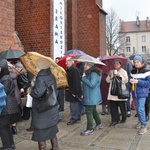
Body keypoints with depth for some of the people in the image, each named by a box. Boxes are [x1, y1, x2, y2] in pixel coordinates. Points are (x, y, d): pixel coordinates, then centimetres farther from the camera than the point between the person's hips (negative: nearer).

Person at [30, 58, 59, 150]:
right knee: (52, 130, 22)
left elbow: (37, 93, -30)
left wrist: (31, 90, -8)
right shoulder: (51, 76, 4)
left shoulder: (41, 78, -21)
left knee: (41, 132, 7)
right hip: (52, 109, 9)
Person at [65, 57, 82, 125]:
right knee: (76, 104, 16)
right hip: (70, 90, 9)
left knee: (74, 104, -2)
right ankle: (77, 116, 26)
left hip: (74, 91, -9)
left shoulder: (74, 70, -17)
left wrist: (74, 91, -23)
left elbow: (76, 82, -22)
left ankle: (74, 118, 7)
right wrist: (67, 88, 15)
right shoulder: (68, 70, 12)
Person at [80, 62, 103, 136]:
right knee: (93, 110, 20)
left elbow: (92, 84, -28)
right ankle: (99, 124, 34)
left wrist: (84, 78, -21)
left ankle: (89, 129, 0)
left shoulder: (94, 74, -18)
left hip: (91, 97, -11)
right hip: (90, 96, 11)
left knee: (89, 112, -7)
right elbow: (86, 83, 22)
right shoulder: (89, 73, 14)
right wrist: (84, 77, 4)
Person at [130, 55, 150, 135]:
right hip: (134, 93, 6)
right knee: (137, 109, 15)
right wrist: (131, 81, -7)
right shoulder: (133, 71, 8)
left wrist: (138, 81, -22)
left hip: (142, 93, -6)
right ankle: (140, 121, 35)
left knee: (141, 109, -10)